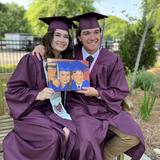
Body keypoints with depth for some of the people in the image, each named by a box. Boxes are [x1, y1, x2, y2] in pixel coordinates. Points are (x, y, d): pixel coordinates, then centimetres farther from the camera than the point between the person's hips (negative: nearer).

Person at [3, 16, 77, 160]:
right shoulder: (31, 60, -10)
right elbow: (13, 90, -9)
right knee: (53, 137, -28)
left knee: (72, 133, -22)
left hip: (54, 110, 5)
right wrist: (37, 95, -22)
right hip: (30, 111, -4)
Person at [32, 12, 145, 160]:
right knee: (87, 141, -28)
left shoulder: (112, 59, -7)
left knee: (133, 137, -16)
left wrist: (97, 93, -16)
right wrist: (42, 47, -6)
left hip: (105, 106, 1)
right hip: (79, 106, -1)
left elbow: (120, 92, -1)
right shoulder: (72, 54, -3)